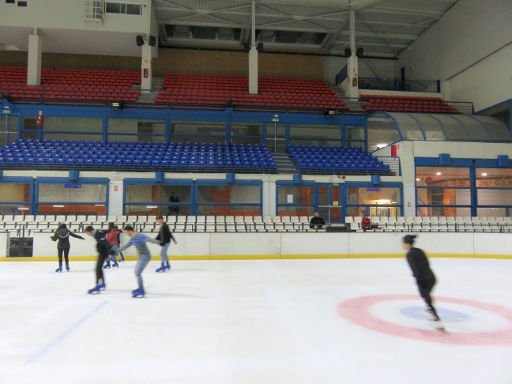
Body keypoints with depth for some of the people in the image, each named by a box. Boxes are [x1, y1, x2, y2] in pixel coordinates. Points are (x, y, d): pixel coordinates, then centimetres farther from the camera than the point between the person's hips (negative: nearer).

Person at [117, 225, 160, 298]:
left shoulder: (140, 236, -18)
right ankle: (141, 288, 33)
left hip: (145, 256, -10)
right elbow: (126, 246, 23)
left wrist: (158, 242, -44)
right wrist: (117, 251, 29)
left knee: (138, 273, -14)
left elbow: (149, 239, -30)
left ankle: (142, 292, -9)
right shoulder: (132, 239, 11)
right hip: (141, 257, 10)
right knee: (136, 272, 17)